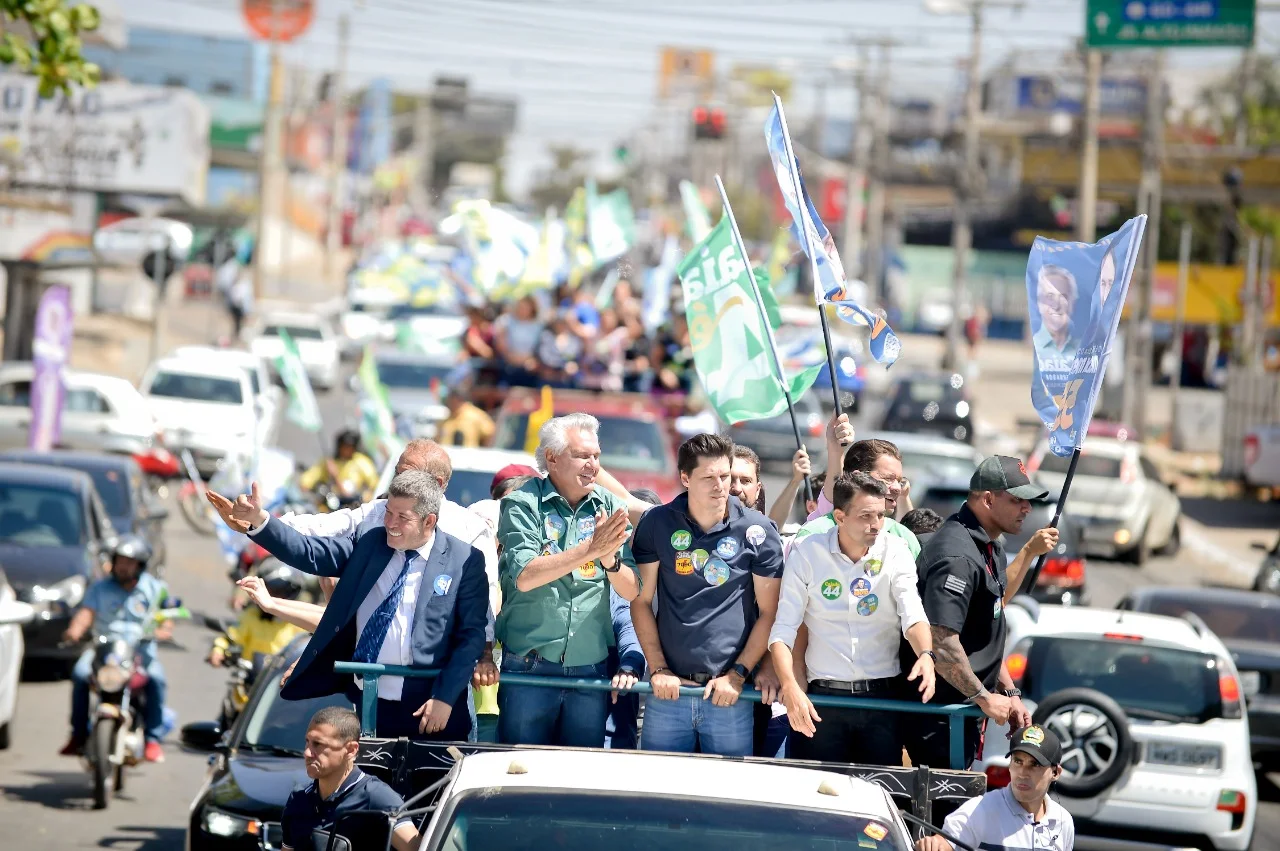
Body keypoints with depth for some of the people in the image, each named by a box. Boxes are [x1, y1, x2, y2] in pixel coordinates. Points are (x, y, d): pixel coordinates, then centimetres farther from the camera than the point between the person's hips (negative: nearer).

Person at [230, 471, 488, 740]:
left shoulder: (465, 561, -4)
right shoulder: (367, 542, 7)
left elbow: (471, 636, -4)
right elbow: (310, 554, -1)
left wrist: (445, 698, -11)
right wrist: (260, 521, -15)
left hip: (424, 707, -3)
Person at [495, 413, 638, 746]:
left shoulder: (610, 508, 4)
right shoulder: (523, 504, -6)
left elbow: (631, 592, 2)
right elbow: (524, 577, -20)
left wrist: (610, 559, -19)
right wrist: (592, 548, -24)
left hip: (591, 668, 3)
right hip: (530, 666, -3)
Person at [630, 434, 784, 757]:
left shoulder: (758, 532, -2)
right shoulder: (657, 524, 1)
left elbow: (769, 612, 1)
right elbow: (641, 600, 5)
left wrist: (737, 675, -6)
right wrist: (658, 669, -3)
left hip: (730, 693, -1)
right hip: (669, 688, 1)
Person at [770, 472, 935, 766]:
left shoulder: (896, 553, 1)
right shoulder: (807, 554, -2)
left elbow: (912, 615, -11)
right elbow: (783, 629, -5)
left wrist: (925, 655, -33)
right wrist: (790, 687, -20)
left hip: (883, 696, 1)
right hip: (823, 696, -1)